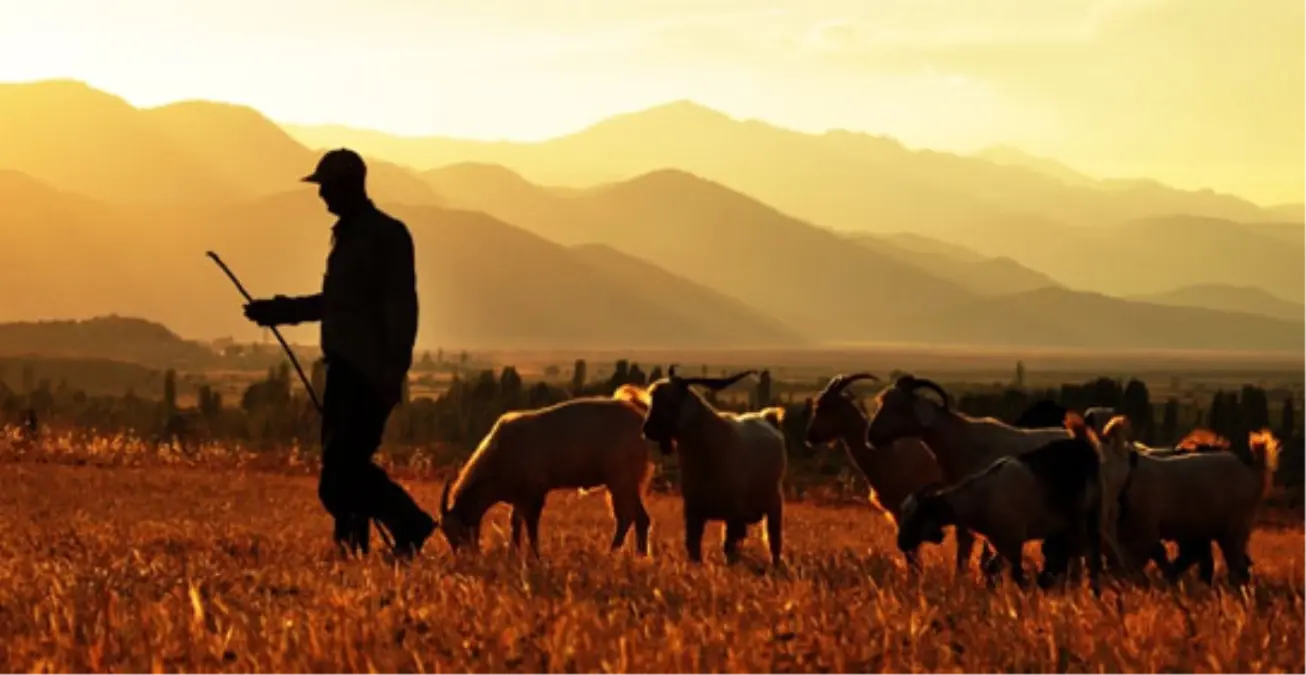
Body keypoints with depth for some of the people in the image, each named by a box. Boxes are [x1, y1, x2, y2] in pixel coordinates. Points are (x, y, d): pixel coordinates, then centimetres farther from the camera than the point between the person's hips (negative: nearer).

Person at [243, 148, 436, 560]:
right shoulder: (346, 234, 16)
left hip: (370, 373, -9)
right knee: (344, 467, 8)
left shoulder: (387, 235, -10)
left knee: (344, 468, -14)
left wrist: (393, 370, -23)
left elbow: (401, 309, -16)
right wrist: (279, 311, 23)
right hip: (345, 367, 9)